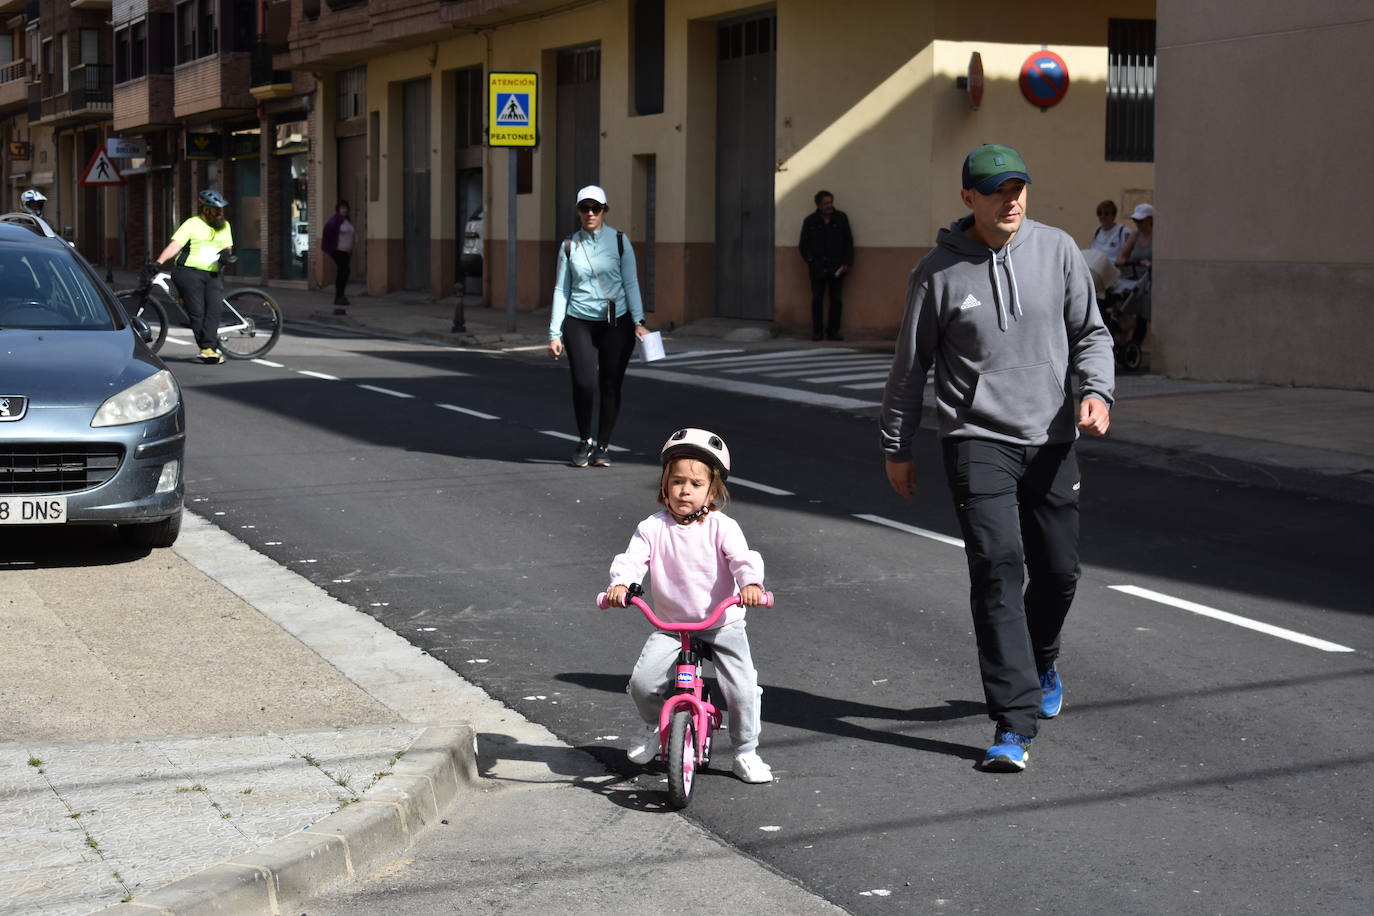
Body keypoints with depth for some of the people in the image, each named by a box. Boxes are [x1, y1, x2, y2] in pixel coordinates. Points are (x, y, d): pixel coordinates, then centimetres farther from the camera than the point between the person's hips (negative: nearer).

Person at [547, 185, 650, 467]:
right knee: (584, 384, -13)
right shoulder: (569, 246, 5)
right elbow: (561, 290, 6)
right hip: (580, 324, 0)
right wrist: (555, 333, 1)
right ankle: (585, 441, 9)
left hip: (617, 324, 0)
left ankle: (602, 446, 15)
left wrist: (638, 321, -11)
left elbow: (631, 283, 0)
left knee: (611, 387, 1)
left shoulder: (619, 241, 1)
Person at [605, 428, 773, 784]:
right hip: (671, 626, 1)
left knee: (743, 689, -11)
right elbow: (632, 559, -12)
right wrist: (620, 584, -34)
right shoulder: (653, 528, -2)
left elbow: (742, 558, -19)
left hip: (723, 623, -1)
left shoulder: (721, 527, -6)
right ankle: (654, 724, 17)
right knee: (643, 682, -16)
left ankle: (746, 751, 13)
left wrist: (751, 583, -40)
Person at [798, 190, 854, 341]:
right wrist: (811, 262, -2)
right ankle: (816, 332, 6)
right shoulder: (810, 221, 3)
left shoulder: (841, 218, 4)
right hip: (817, 267, -1)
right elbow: (803, 245, 8)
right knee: (817, 299, 1)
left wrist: (847, 263, -1)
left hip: (837, 268, 1)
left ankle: (833, 331, 7)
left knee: (837, 300, 1)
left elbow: (848, 242, 7)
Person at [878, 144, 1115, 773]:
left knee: (1059, 571, 9)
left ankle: (1040, 664, 42)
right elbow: (910, 365, 6)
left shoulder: (1057, 250, 2)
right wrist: (896, 447, 10)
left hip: (1050, 439, 3)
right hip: (977, 440, -3)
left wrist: (1097, 390, -11)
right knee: (997, 567, -15)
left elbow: (1090, 332, 9)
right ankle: (1015, 723, -14)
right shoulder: (939, 271, -4)